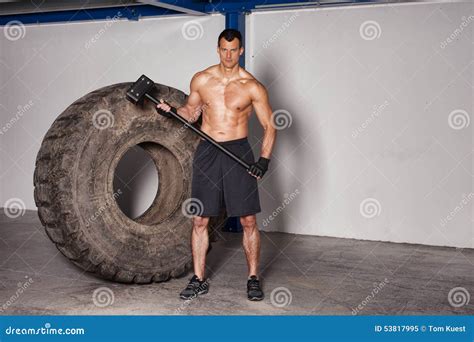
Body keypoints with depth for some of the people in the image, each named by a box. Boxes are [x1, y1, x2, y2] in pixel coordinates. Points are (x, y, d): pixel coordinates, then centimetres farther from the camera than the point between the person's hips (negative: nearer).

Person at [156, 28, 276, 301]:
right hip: (207, 153, 2)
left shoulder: (252, 87, -3)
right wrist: (172, 111, -2)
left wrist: (264, 160, -14)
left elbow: (270, 126, -1)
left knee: (248, 220, 1)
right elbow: (191, 112, 19)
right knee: (199, 220, 4)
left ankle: (253, 278, 17)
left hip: (238, 152, -2)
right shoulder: (201, 80, 4)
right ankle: (199, 280, 17)